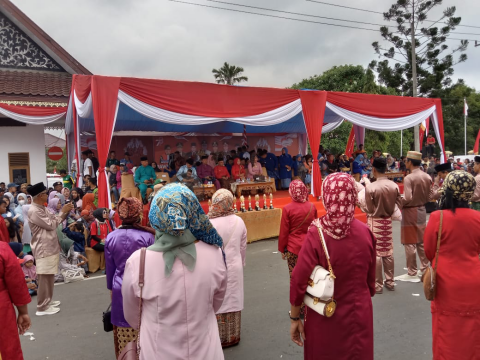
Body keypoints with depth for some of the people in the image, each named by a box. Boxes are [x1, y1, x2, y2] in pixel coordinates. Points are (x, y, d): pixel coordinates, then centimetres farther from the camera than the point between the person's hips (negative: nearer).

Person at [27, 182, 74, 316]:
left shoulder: (42, 209, 12)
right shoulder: (34, 211, -19)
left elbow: (55, 221, 15)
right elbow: (51, 225, -19)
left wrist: (66, 212, 1)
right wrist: (62, 211, -12)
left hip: (50, 247, 10)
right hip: (44, 249, -10)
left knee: (49, 277, 18)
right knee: (44, 278, -3)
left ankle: (47, 301, 30)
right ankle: (42, 307, 5)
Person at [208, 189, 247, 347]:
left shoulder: (209, 223, -20)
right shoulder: (239, 221, -6)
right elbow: (243, 247, 4)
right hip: (234, 267, 4)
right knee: (233, 300, 16)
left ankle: (220, 337, 21)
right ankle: (233, 336, 31)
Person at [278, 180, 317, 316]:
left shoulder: (287, 209, -12)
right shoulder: (312, 207, -2)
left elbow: (284, 231, -8)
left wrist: (282, 249, 3)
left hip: (293, 248, -3)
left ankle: (298, 309, 17)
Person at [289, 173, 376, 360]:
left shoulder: (316, 234, -21)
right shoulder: (365, 232, -10)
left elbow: (299, 280, -18)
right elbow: (371, 279, 1)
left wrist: (295, 317, -5)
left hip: (325, 318, -3)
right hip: (359, 315, 3)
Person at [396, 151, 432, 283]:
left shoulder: (409, 178, -19)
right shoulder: (427, 177, 2)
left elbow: (407, 199, -26)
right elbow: (429, 197, 8)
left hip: (410, 212, -7)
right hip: (422, 211, 7)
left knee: (410, 243, 2)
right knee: (422, 242, 17)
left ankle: (412, 273, 10)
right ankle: (425, 270, 25)